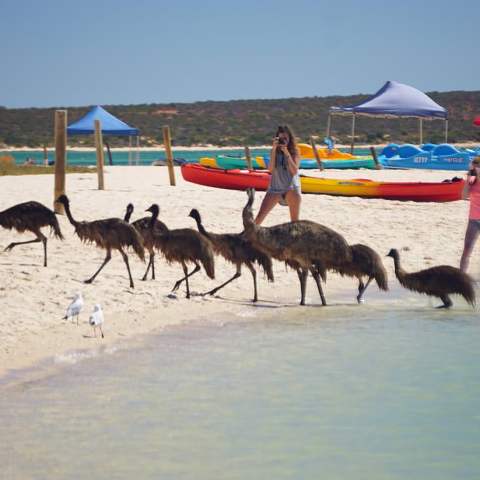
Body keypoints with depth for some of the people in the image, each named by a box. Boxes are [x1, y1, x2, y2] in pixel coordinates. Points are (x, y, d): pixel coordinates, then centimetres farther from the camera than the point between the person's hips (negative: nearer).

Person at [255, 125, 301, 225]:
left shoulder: (294, 152, -3)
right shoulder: (275, 152, 2)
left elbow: (294, 171, -15)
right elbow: (271, 169, -11)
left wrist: (287, 153, -22)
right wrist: (274, 149, -17)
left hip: (291, 188, -2)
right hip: (275, 188, 2)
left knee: (295, 220, 1)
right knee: (260, 217, -5)